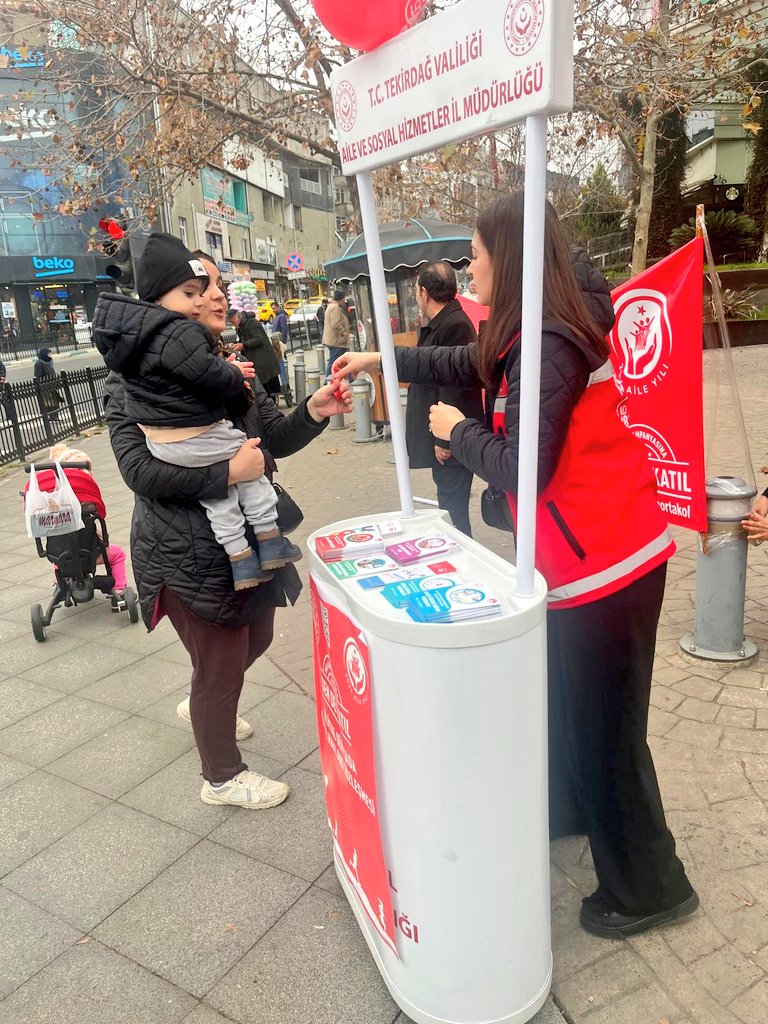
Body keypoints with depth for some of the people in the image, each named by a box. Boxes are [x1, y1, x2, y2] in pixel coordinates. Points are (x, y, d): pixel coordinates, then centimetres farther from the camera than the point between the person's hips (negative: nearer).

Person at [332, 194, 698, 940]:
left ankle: (648, 888, 26)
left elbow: (523, 468, -26)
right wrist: (381, 360, 23)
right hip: (584, 552, 10)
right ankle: (569, 810, 48)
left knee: (604, 728, 5)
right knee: (568, 705, 25)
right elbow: (469, 364, 23)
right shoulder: (530, 336, 8)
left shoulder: (550, 347, -24)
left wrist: (457, 432, -9)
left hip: (605, 560, -10)